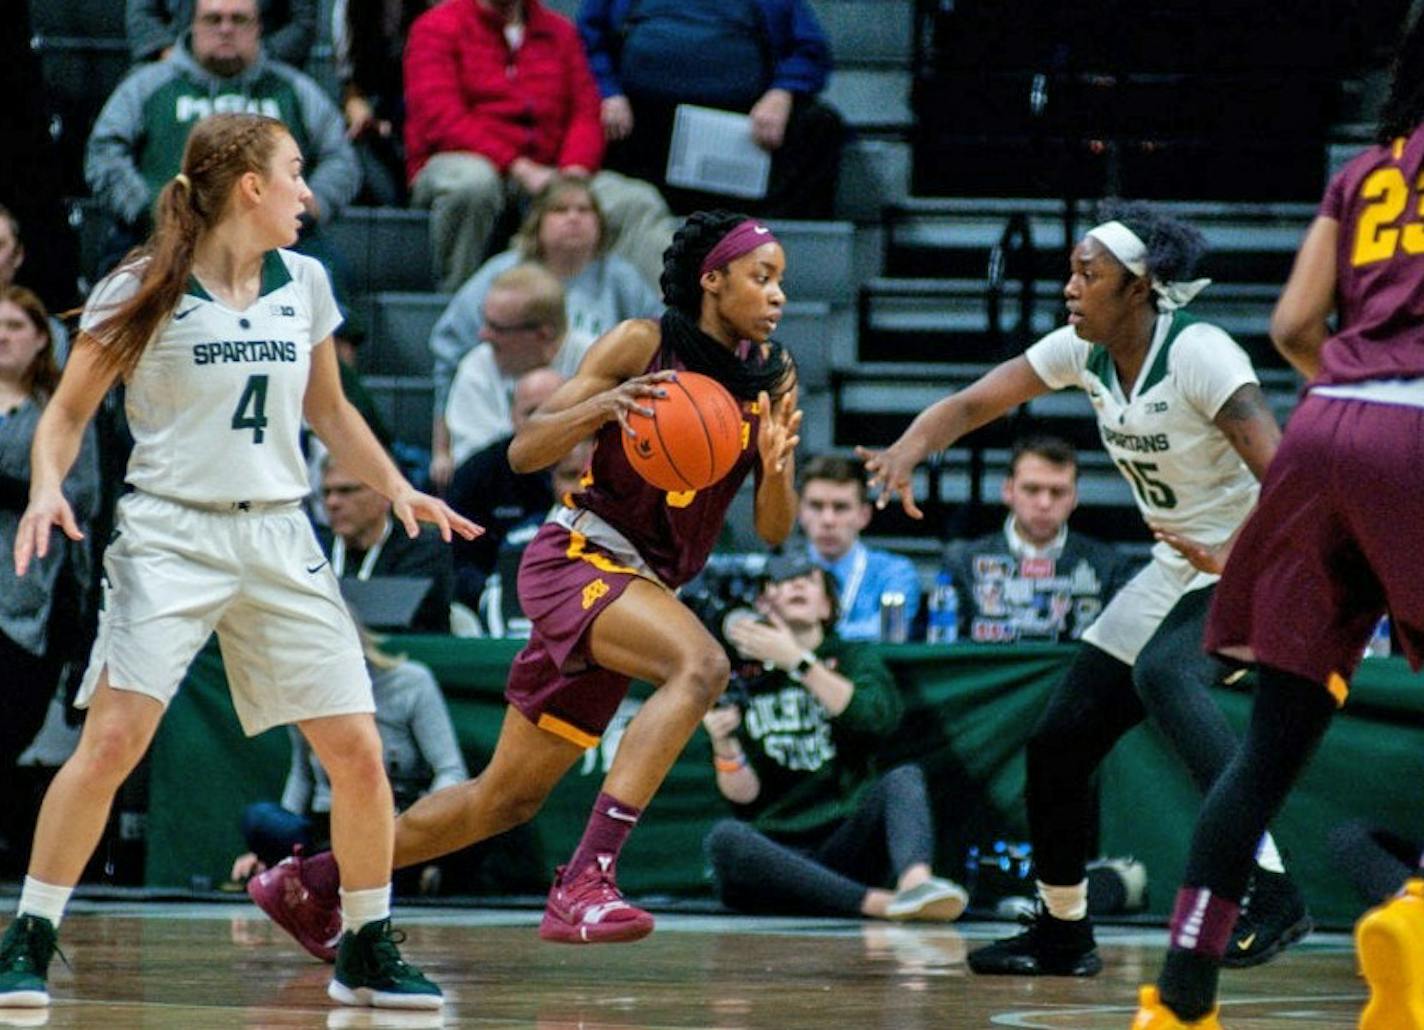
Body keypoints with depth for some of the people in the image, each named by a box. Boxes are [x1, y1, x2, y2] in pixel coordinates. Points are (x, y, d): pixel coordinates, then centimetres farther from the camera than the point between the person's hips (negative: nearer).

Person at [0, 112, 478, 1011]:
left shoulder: (304, 284, 10)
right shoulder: (146, 290, -4)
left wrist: (398, 488, 14)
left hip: (279, 537, 4)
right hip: (172, 534, -4)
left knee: (357, 750, -1)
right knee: (113, 738, -18)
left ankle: (369, 953, 15)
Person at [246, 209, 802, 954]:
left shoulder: (774, 375, 8)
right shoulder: (643, 344, -7)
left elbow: (773, 530, 7)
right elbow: (524, 453, -7)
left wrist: (778, 468, -14)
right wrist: (600, 405, -24)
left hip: (639, 589, 7)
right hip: (576, 555, -7)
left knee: (509, 797, 11)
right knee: (702, 664, -34)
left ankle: (310, 883, 27)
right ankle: (586, 879, -40)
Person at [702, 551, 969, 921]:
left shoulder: (853, 659, 16)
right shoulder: (742, 679, 13)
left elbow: (879, 718, -10)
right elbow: (744, 796, 4)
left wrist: (797, 661, -14)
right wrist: (723, 745, -17)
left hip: (845, 846, 1)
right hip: (775, 855, -1)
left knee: (903, 779, -24)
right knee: (725, 838, -32)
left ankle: (915, 880, -56)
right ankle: (878, 903, -45)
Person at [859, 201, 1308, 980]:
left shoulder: (1198, 355, -23)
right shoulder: (1083, 352, -1)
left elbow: (1285, 474, -29)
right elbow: (972, 404, -1)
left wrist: (1236, 557, -34)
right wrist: (908, 449, -19)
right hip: (1180, 568, 8)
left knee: (1164, 672, -37)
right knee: (1058, 742, 5)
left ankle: (1270, 889, -43)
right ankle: (1061, 933, 25)